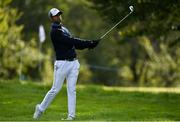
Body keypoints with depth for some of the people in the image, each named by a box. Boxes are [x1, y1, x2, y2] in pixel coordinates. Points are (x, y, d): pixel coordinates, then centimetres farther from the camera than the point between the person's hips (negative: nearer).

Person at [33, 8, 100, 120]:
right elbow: (71, 41, -18)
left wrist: (89, 45, -5)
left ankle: (71, 115, -2)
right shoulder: (54, 32, -9)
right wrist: (89, 42, -20)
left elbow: (75, 44, 12)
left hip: (74, 62, 7)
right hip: (62, 63, -7)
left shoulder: (64, 29, 19)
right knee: (55, 89, -2)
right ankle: (41, 108, 15)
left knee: (72, 90, 0)